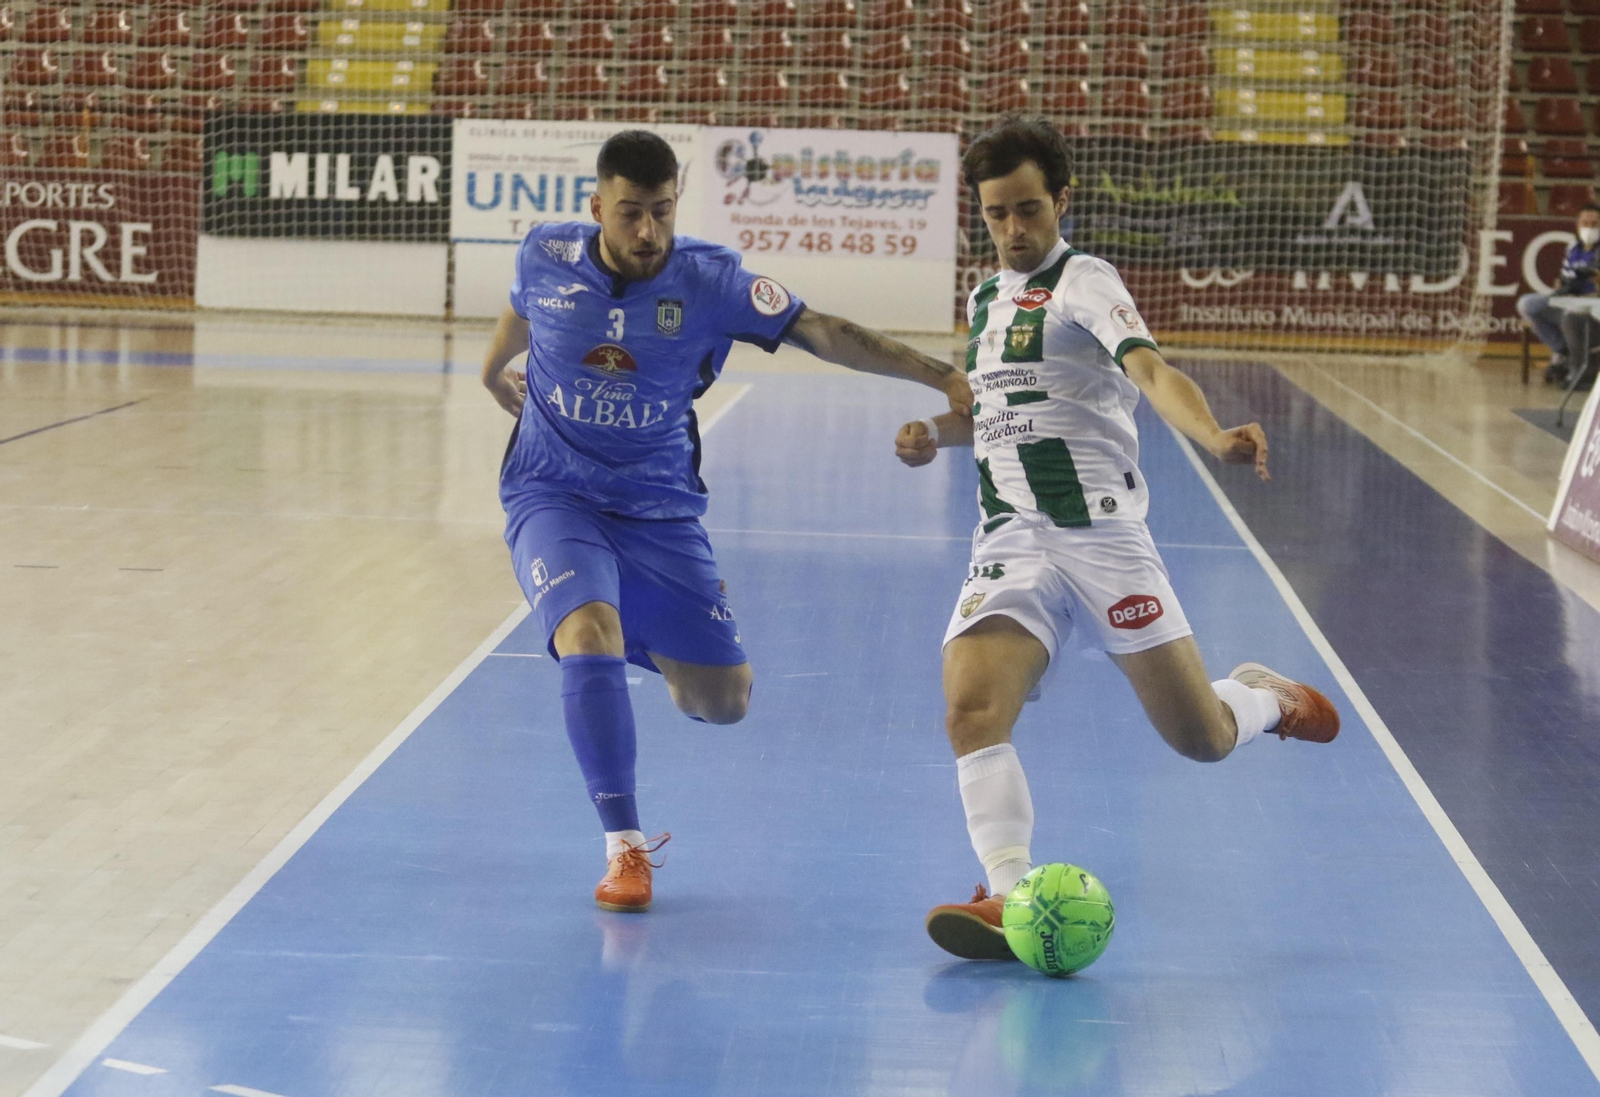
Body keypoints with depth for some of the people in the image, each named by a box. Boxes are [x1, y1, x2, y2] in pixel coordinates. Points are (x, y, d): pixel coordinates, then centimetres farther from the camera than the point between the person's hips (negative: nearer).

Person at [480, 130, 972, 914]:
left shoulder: (710, 281, -13)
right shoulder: (546, 257, -9)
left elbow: (822, 333, -20)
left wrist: (942, 376, -31)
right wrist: (494, 369, 37)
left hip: (660, 507, 1)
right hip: (554, 496, -1)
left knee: (723, 700, 0)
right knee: (590, 635, -30)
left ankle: (655, 654, 37)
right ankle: (624, 846, -21)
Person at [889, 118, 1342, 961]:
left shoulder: (1082, 282, -5)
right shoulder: (984, 300, 17)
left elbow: (1148, 369, -23)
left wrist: (1214, 436, -43)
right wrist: (935, 432, 12)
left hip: (1101, 534, -5)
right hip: (1009, 543, 5)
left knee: (1202, 739, 1)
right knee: (971, 713, -22)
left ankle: (1266, 697, 35)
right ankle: (1013, 899, -25)